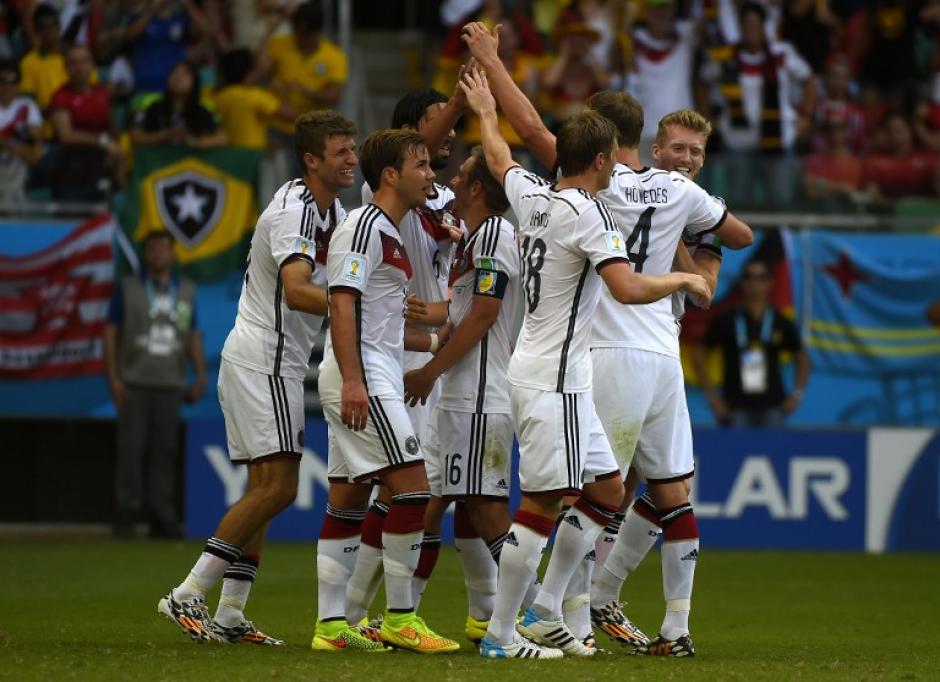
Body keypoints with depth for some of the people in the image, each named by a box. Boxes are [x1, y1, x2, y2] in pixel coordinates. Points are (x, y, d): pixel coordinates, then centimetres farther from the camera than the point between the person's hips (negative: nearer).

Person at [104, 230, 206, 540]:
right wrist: (113, 377, -7)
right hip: (134, 383, -3)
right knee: (131, 447, -6)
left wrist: (200, 375, 3)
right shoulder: (128, 288, 4)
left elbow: (193, 336, 15)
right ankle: (127, 515, -4)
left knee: (165, 450, 2)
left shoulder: (187, 291, 13)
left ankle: (162, 517, 3)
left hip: (170, 385, 3)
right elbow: (110, 332, 2)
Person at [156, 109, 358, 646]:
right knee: (277, 488, -14)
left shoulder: (332, 211, 14)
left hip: (278, 363, 10)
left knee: (265, 490, 9)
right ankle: (188, 596, -13)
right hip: (263, 358, -10)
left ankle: (230, 614, 8)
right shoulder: (294, 212, -17)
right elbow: (297, 292, -31)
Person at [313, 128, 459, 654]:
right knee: (413, 486, -12)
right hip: (364, 379, -10)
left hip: (371, 383, 10)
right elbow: (343, 304, -19)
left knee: (348, 500, 8)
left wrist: (436, 342, 30)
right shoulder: (365, 226, -10)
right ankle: (401, 617, -7)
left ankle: (332, 625, 9)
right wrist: (352, 380, -25)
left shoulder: (390, 234, 21)